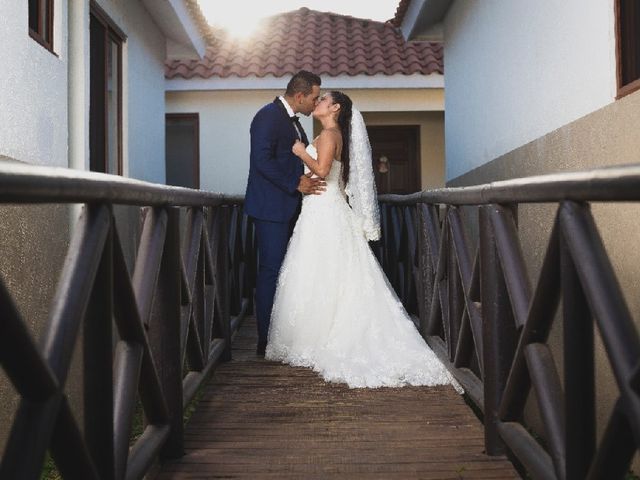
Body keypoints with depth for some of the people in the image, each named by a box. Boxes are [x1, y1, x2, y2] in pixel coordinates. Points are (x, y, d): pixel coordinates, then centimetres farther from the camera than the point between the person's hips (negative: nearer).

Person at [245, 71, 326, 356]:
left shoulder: (292, 121, 19)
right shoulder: (268, 116, -11)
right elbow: (262, 160, -20)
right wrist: (295, 183, -19)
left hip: (287, 208, 10)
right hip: (271, 207, -10)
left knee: (284, 271, 10)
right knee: (271, 271, -7)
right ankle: (266, 342, 1)